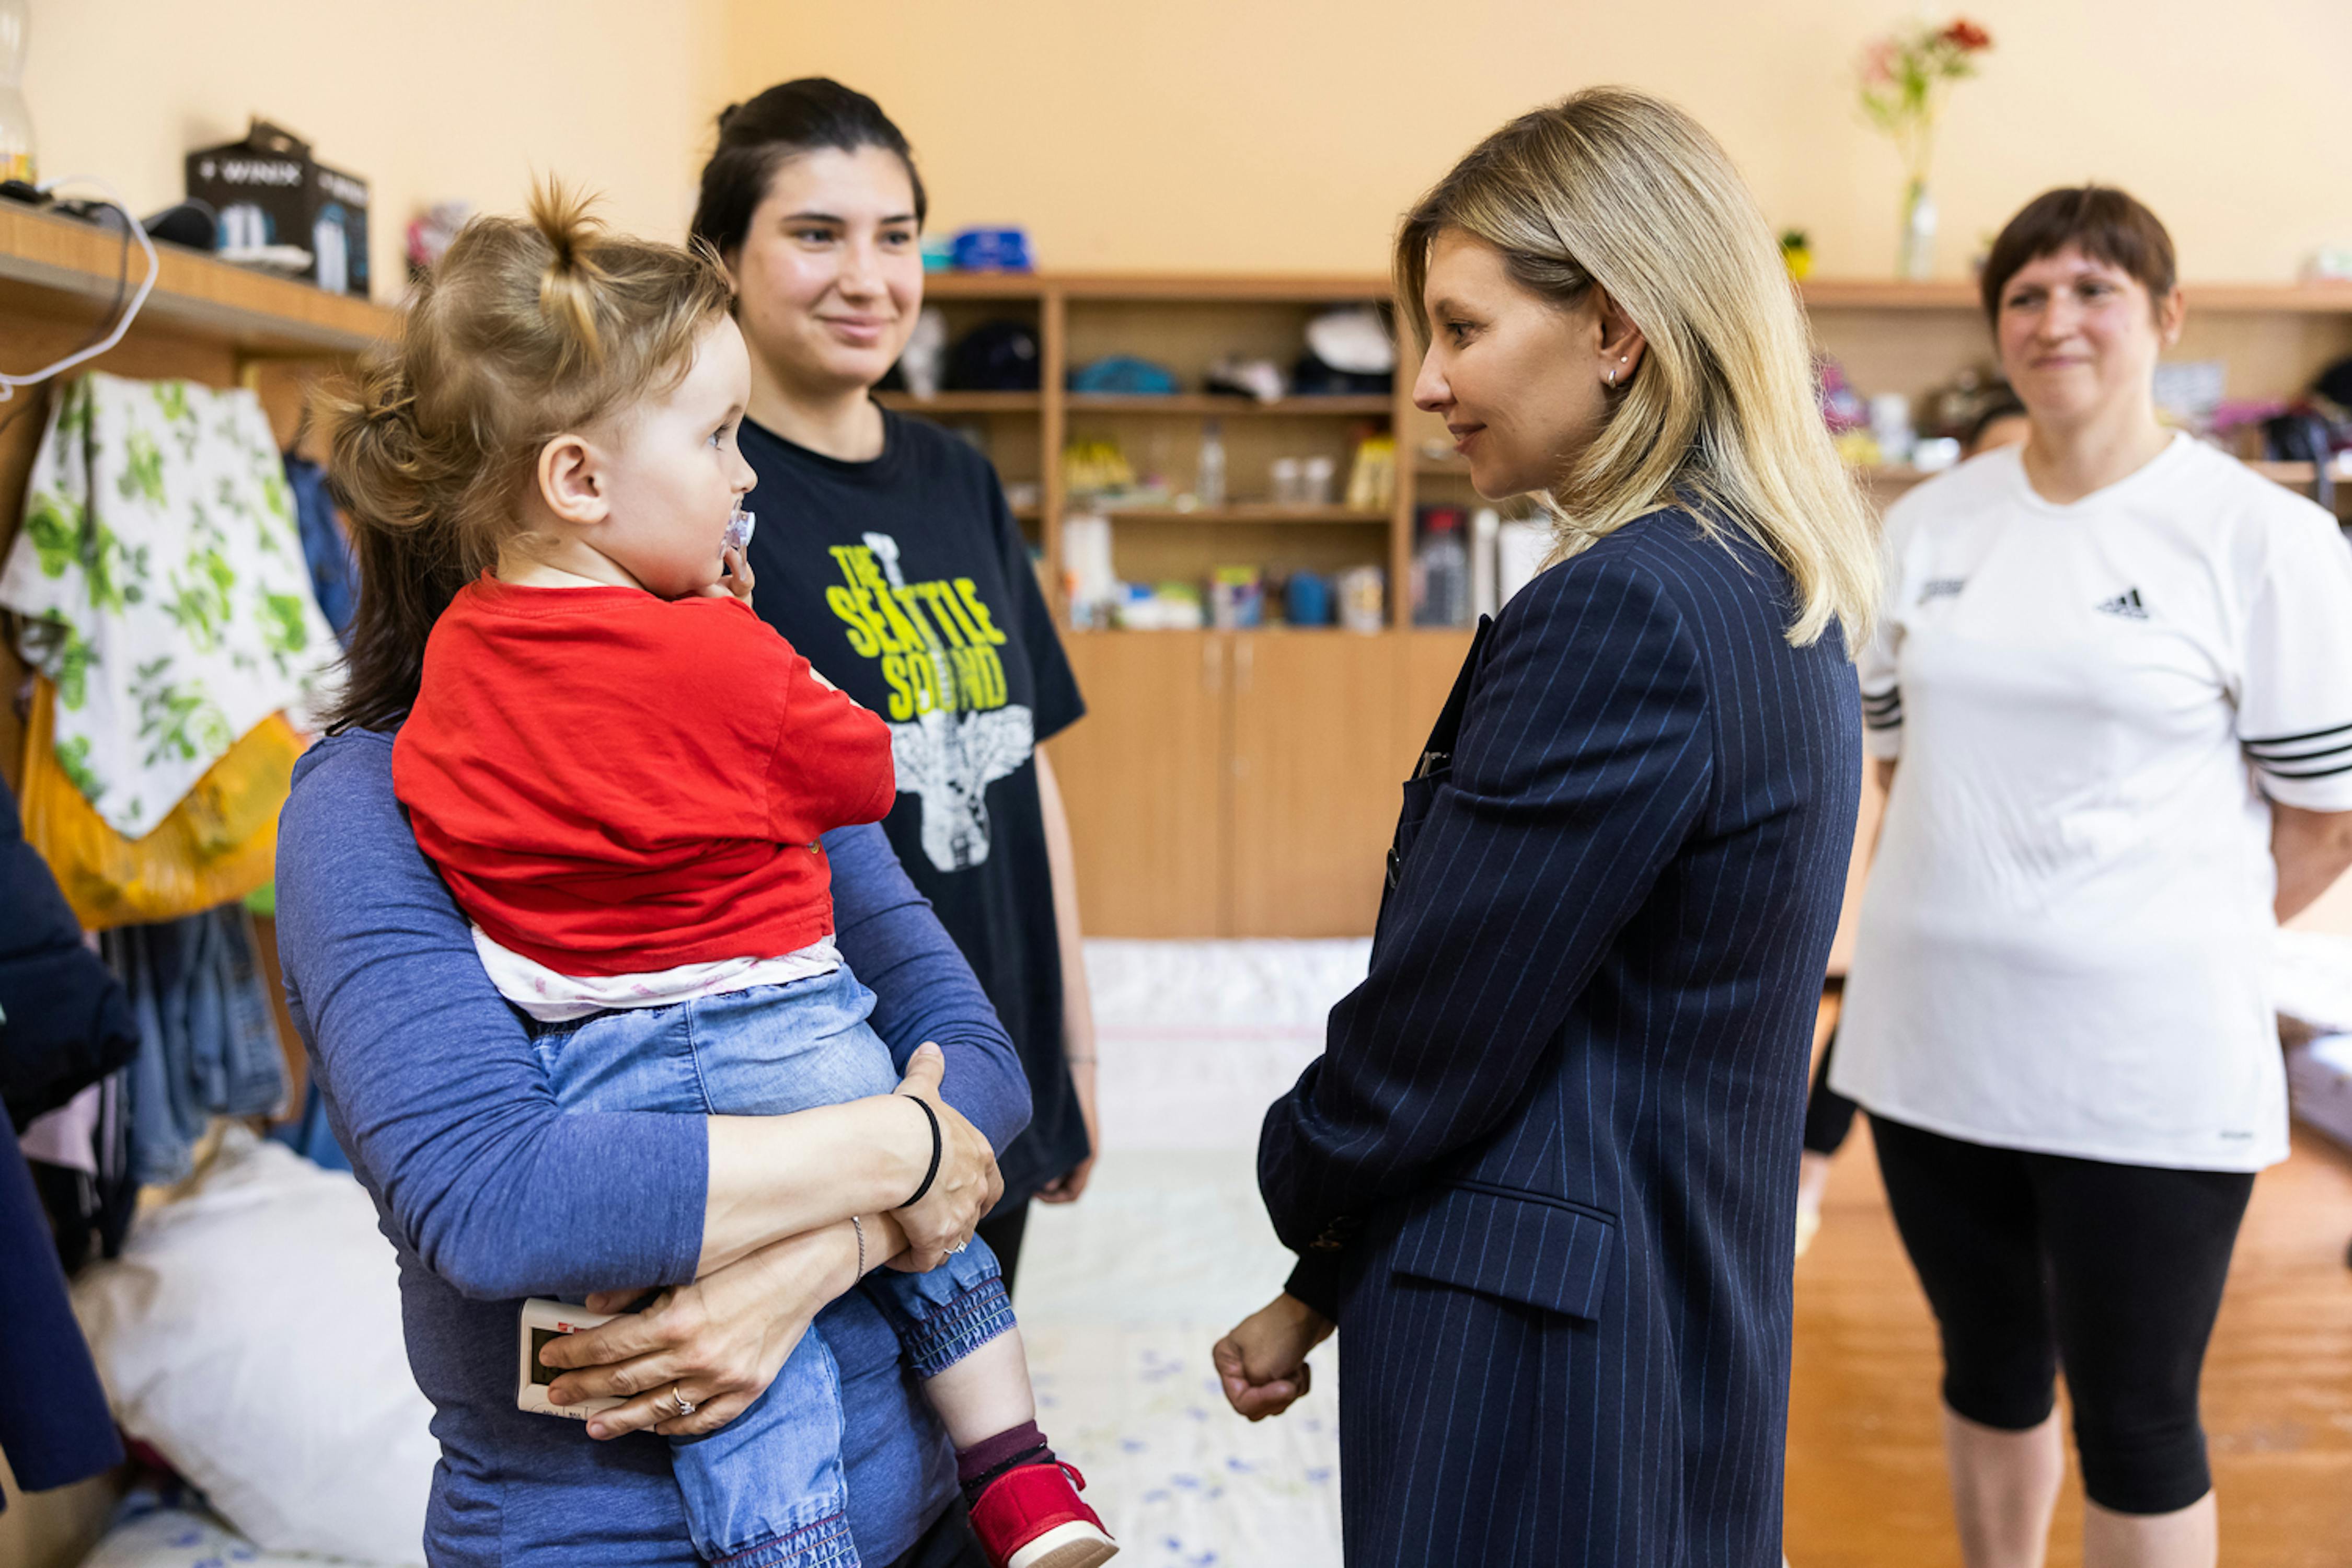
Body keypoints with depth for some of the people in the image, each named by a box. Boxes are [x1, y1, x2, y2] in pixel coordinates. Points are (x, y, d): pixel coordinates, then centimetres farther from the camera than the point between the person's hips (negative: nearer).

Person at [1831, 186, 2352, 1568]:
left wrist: (2166, 942, 4)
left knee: (2138, 1423, 9)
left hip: (2145, 1061, -4)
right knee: (1990, 1367, 20)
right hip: (1934, 1035, 4)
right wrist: (1976, 918, 7)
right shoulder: (1930, 525, 6)